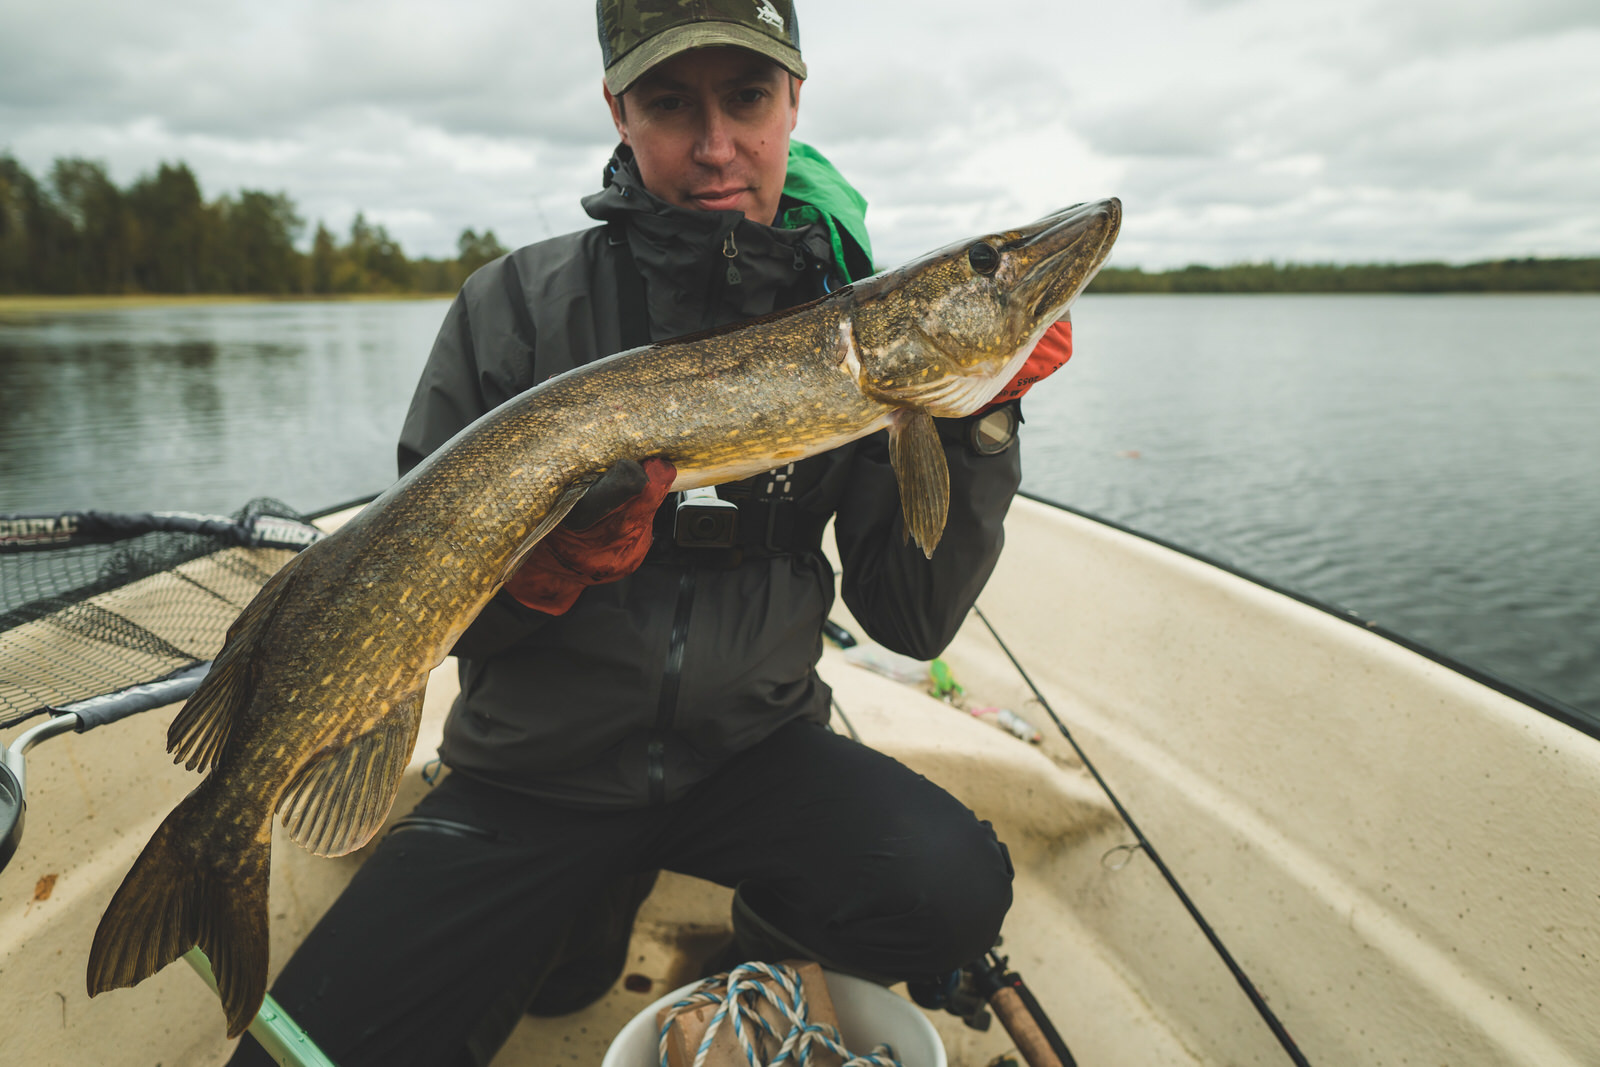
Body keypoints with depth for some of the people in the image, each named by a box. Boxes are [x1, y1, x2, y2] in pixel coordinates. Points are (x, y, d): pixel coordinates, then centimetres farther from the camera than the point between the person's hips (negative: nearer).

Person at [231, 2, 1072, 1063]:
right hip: (534, 775, 0)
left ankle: (775, 934, 12)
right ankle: (588, 905, 17)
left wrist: (976, 426, -16)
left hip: (757, 751, 1)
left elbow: (911, 619, -4)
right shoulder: (515, 306, -9)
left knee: (954, 891, -24)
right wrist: (536, 565, -23)